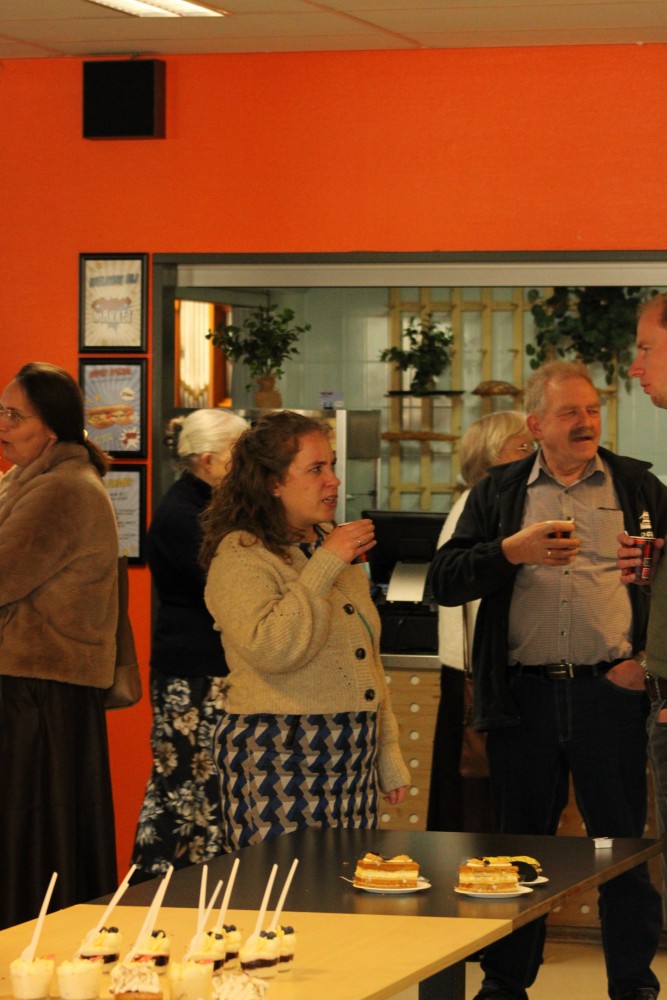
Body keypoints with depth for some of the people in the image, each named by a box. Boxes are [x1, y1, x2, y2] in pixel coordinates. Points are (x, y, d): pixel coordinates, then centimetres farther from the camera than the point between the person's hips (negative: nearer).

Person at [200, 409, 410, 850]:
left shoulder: (332, 543, 17)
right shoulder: (241, 555, -7)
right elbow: (270, 649, -24)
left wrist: (389, 756, 21)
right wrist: (324, 568, -19)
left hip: (353, 756, 7)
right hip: (279, 760, -7)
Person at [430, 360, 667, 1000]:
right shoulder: (498, 493, 10)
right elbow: (445, 582, 2)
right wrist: (513, 550, -12)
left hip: (610, 690, -1)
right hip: (523, 694, 1)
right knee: (519, 846, 9)